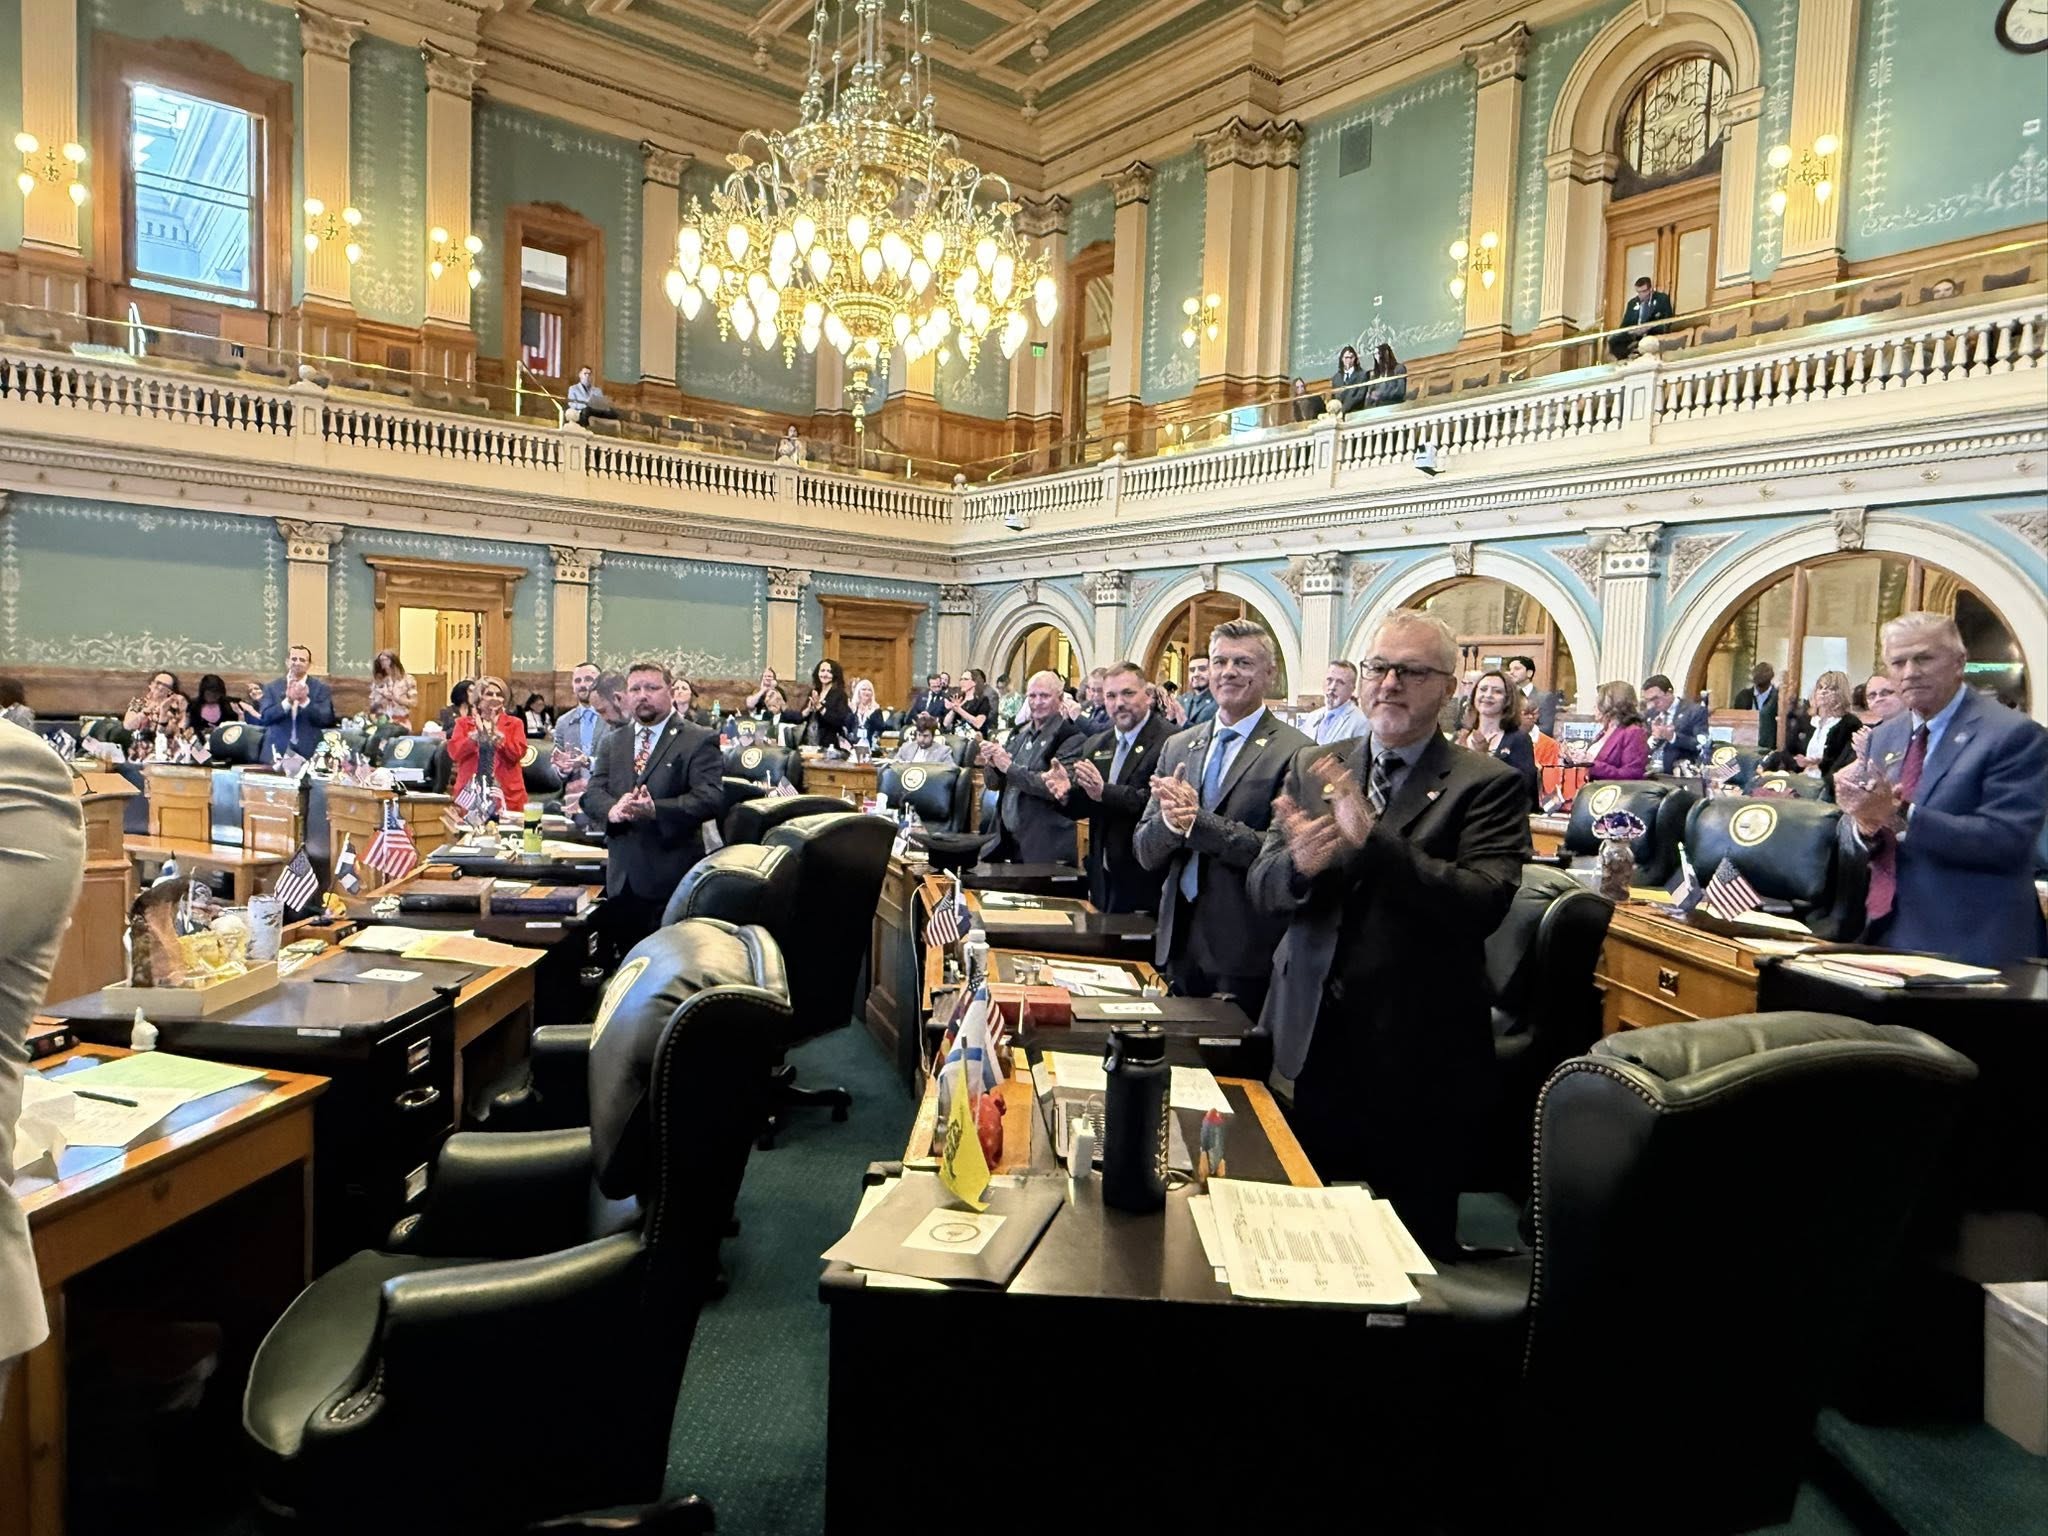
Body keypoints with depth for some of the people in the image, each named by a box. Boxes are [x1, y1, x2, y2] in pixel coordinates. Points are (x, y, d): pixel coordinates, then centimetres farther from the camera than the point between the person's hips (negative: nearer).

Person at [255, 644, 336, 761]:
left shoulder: (322, 688, 3)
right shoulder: (272, 688, 8)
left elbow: (327, 720, -7)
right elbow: (264, 718, -3)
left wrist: (305, 701, -21)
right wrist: (287, 701, -18)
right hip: (277, 752, 1)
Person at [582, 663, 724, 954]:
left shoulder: (698, 741, -3)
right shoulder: (612, 743, 15)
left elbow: (711, 798, -14)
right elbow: (592, 793, 7)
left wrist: (656, 809, -27)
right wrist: (612, 810, -17)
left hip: (671, 880, -5)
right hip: (621, 878, 5)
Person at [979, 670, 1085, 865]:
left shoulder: (1070, 737, -9)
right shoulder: (1020, 732, 12)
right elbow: (993, 784, 16)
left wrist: (1010, 767, -17)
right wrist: (991, 764, -6)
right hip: (1007, 841, 6)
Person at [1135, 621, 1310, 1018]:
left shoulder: (1295, 753, -8)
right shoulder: (1177, 747, 8)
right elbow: (1145, 853, 5)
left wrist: (1197, 821, -22)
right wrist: (1169, 821, -16)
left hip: (1247, 955, -5)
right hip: (1181, 945, 5)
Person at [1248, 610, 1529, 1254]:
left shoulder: (1487, 785, -6)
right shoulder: (1312, 768, 6)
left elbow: (1485, 903, -20)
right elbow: (1263, 888, -1)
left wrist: (1372, 841, -30)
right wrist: (1300, 863, -24)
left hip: (1417, 1056, -3)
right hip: (1313, 1043, 3)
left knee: (1410, 1242, 13)